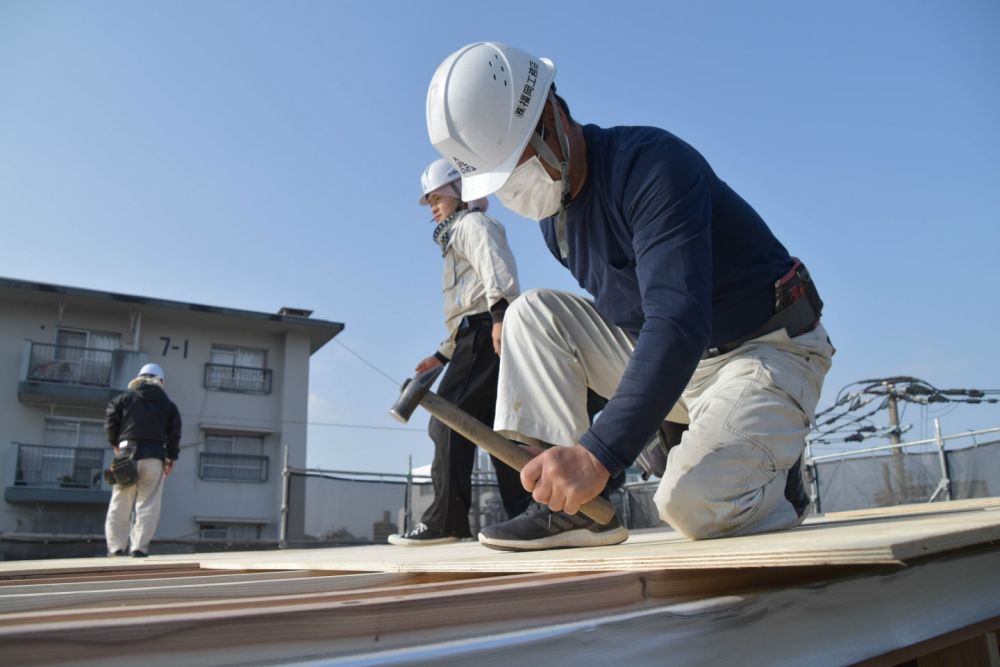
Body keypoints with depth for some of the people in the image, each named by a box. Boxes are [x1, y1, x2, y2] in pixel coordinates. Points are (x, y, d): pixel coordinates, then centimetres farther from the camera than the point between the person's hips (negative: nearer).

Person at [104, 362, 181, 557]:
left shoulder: (124, 398, 9)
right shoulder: (168, 404, 10)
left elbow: (110, 422, 6)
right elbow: (174, 433, 6)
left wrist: (115, 444, 22)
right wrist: (171, 457, 12)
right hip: (154, 456, -1)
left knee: (120, 505, 7)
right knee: (148, 506, 0)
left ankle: (116, 548, 6)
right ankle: (139, 548, -7)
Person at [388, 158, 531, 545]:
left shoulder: (472, 223, 7)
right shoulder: (459, 235, 37)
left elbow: (497, 268, -15)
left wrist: (499, 313, -31)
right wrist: (442, 355, 33)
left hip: (485, 330, -10)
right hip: (479, 335, 10)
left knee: (449, 420, -15)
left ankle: (444, 520, -18)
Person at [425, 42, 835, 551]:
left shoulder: (650, 163, -25)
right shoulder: (552, 209, 2)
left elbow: (679, 321, -36)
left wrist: (600, 453, -46)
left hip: (770, 349, -7)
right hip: (666, 358, 8)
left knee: (693, 503, -31)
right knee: (531, 313, -7)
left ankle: (773, 469, 5)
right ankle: (576, 504, -14)